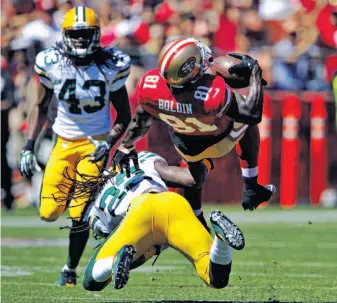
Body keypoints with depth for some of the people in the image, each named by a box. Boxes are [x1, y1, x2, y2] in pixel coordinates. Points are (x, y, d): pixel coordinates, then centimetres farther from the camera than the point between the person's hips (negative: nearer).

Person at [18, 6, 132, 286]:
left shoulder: (111, 66, -11)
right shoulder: (52, 63, -8)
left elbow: (124, 115, -1)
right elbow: (41, 107, 5)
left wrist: (110, 142, -18)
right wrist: (28, 147, -3)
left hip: (96, 144, -2)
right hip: (65, 142, 2)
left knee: (80, 215, -9)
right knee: (49, 213, -5)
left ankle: (70, 270, 14)